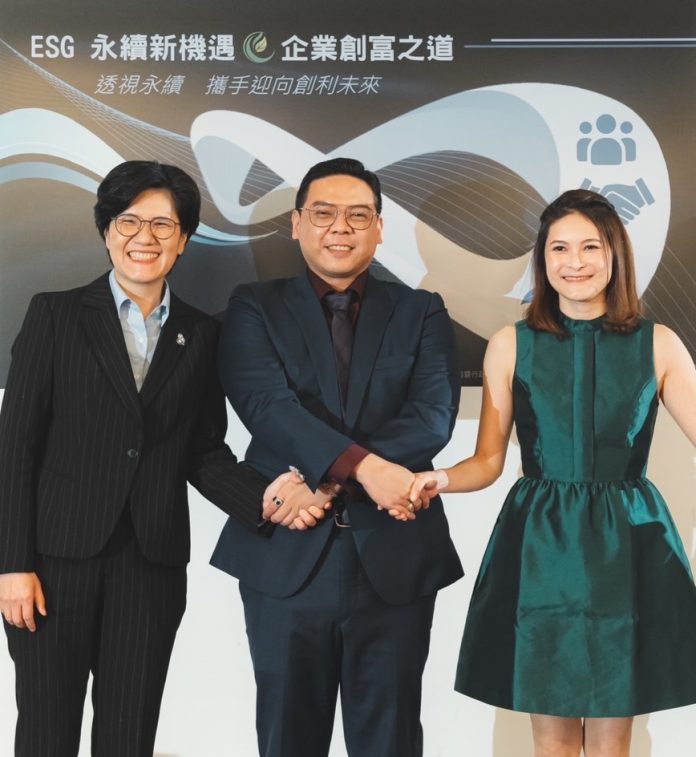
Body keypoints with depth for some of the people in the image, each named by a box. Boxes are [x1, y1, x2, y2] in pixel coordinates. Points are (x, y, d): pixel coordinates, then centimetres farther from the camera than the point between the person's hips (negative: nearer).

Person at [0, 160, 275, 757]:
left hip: (153, 563, 2)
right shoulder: (56, 315, 0)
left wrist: (263, 498, -10)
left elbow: (205, 451, 9)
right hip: (58, 556, -2)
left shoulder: (202, 335, 8)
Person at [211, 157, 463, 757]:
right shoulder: (255, 308, 5)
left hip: (395, 556, 1)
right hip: (286, 556, 0)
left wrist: (327, 480, -18)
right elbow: (268, 405, -11)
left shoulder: (421, 313, 8)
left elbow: (433, 415, -7)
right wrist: (363, 466, -26)